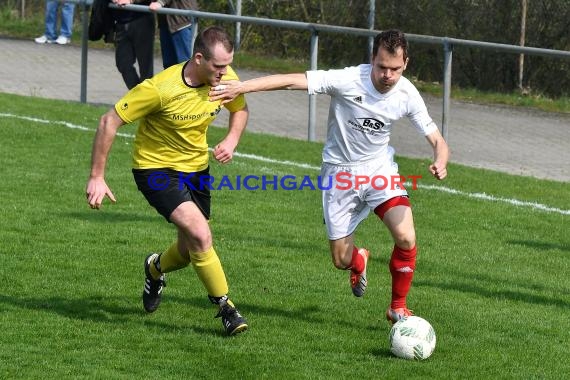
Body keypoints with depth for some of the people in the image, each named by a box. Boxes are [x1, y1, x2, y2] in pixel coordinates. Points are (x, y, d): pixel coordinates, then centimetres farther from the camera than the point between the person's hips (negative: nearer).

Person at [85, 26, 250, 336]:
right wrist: (96, 177, -21)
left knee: (190, 251, 12)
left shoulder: (226, 79, -13)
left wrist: (231, 140, -10)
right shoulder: (160, 88, -30)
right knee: (200, 234, -23)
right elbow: (109, 122, -22)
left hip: (196, 168, 6)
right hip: (155, 167, -6)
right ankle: (224, 306, -8)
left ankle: (156, 269, 47)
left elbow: (240, 109, 11)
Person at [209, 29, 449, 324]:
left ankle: (398, 308, 4)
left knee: (406, 239, -21)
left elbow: (437, 140, -8)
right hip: (340, 171, -2)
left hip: (380, 169, 2)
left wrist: (440, 162, -32)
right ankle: (360, 261, 43)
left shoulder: (407, 95, -14)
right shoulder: (348, 80, -25)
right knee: (341, 261, 2)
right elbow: (292, 81, -27)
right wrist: (240, 87, -36)